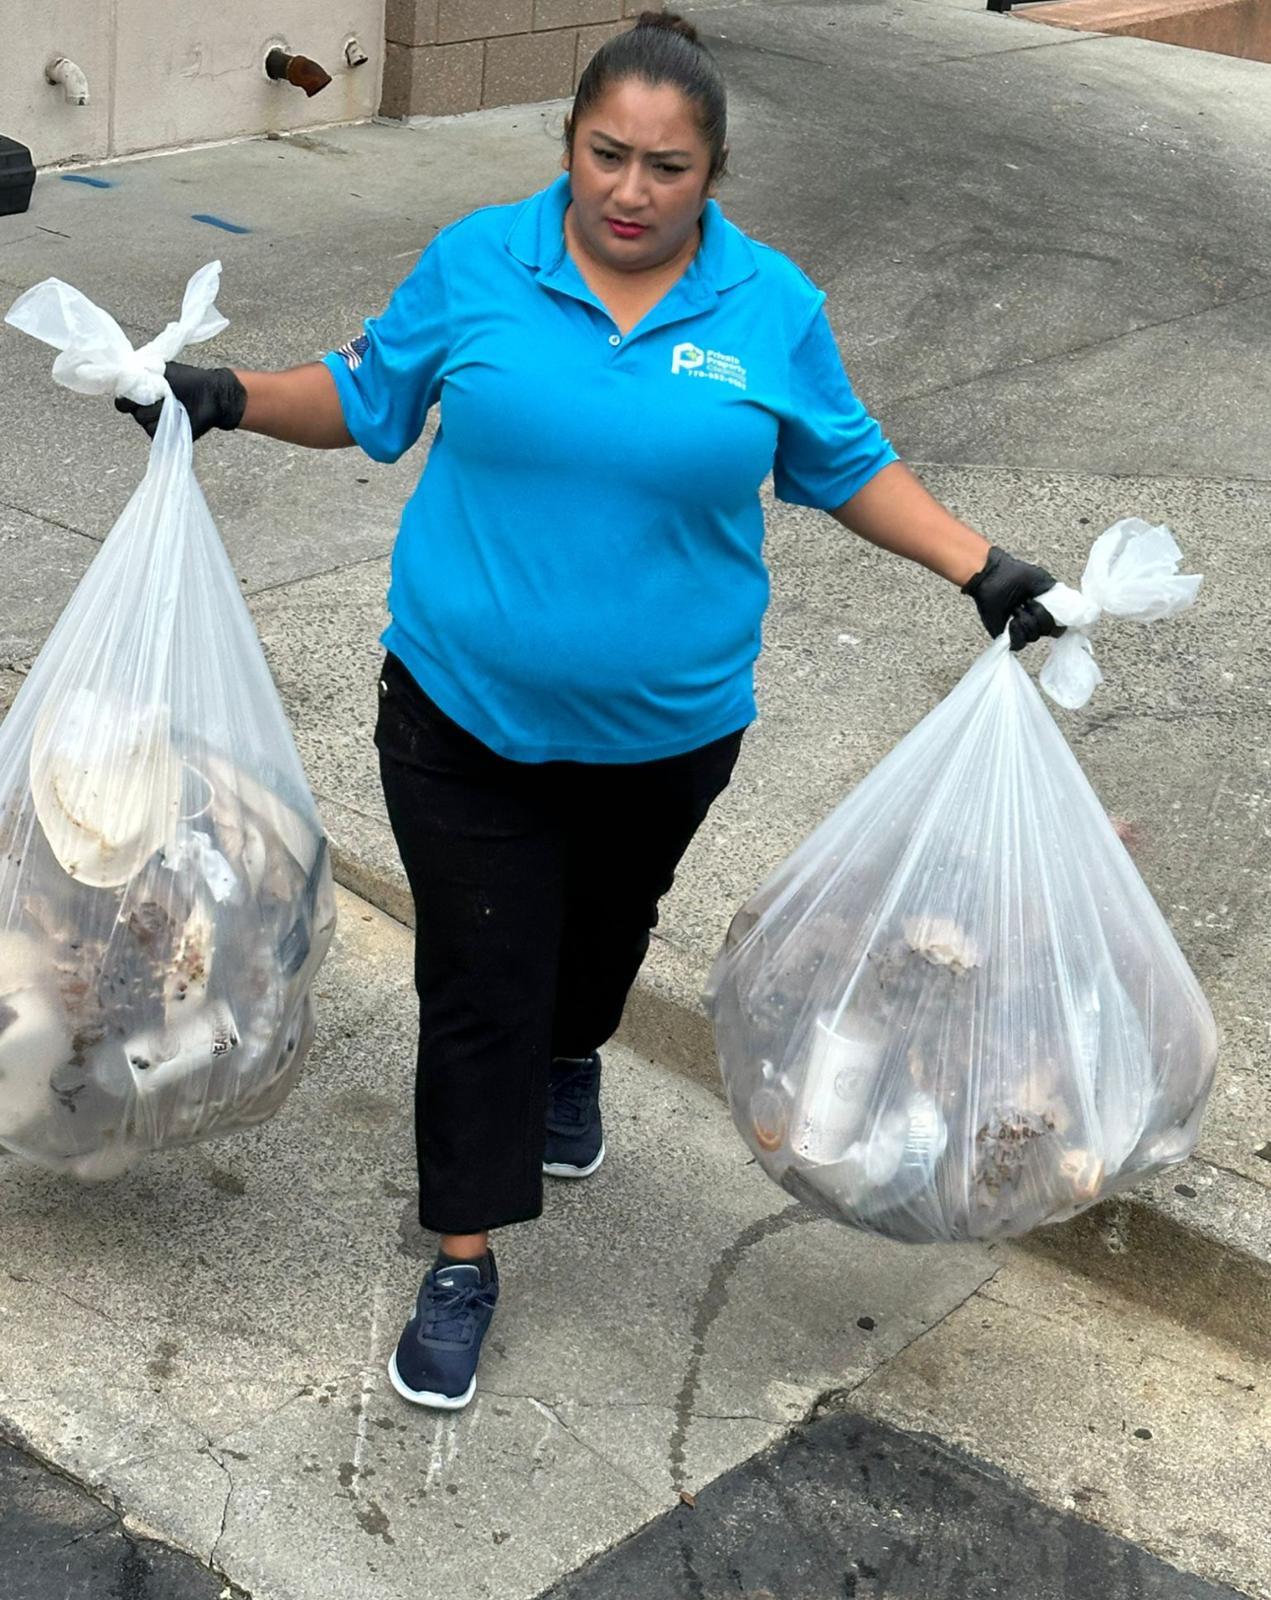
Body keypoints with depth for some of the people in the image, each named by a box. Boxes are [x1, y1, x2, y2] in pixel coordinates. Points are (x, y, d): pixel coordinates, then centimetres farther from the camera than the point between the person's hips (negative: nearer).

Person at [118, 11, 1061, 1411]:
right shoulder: (476, 262, -8)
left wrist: (983, 571, -5)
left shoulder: (773, 307, -7)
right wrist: (228, 397, -7)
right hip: (466, 716, -1)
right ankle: (464, 1259, 16)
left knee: (607, 919, 27)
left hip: (664, 725, 2)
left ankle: (570, 1061, 60)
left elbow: (845, 467, 3)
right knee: (478, 981, 2)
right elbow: (368, 399, 5)